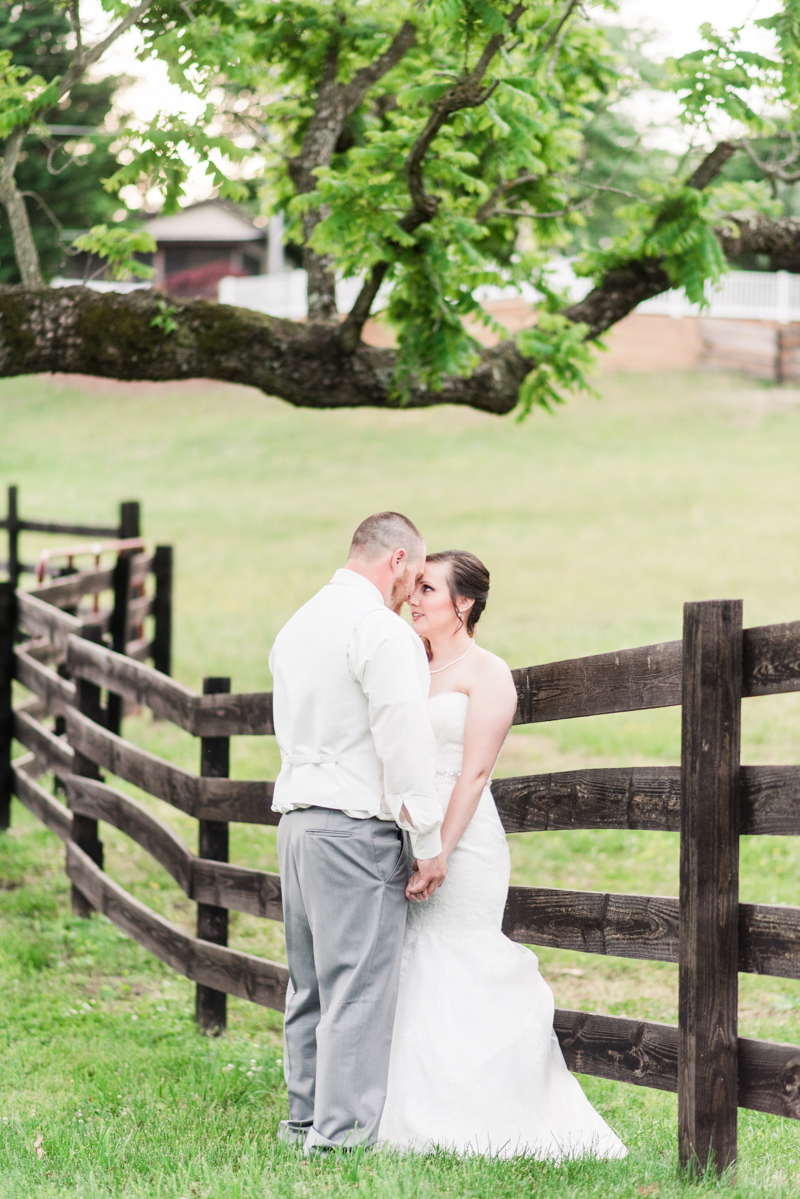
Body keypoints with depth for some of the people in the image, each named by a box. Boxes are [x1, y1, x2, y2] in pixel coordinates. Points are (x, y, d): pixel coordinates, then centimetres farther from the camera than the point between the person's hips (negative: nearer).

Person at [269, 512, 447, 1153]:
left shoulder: (297, 626, 16)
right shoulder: (384, 631, -12)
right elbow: (404, 744, -16)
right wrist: (430, 843, -12)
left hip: (297, 817, 9)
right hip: (358, 828, -9)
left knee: (311, 981, 14)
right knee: (359, 985, -6)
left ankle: (307, 1118, 18)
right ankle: (344, 1132, -6)